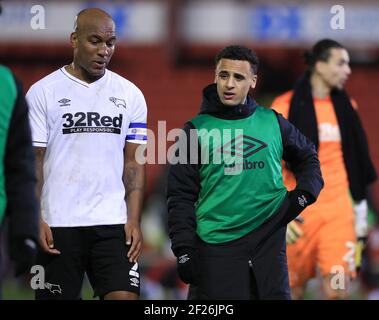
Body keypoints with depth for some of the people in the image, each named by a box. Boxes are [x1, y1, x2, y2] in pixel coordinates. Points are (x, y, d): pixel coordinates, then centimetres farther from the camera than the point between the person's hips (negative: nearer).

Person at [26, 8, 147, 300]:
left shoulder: (130, 95, 8)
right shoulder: (43, 92, 0)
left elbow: (134, 163, 8)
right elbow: (32, 162, -1)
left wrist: (134, 221, -2)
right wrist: (33, 221, -9)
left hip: (113, 224, 2)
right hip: (58, 224, -2)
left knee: (125, 297, -10)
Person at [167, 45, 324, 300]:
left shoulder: (272, 122, 9)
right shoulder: (197, 130, 2)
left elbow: (308, 158, 25)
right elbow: (181, 196, 2)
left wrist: (304, 195, 6)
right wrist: (184, 251, -6)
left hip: (268, 240, 2)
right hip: (215, 246, -2)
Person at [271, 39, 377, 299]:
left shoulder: (346, 106, 8)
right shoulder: (286, 106, -6)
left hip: (338, 209, 3)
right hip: (299, 212, -3)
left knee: (337, 290, -10)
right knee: (295, 289, 7)